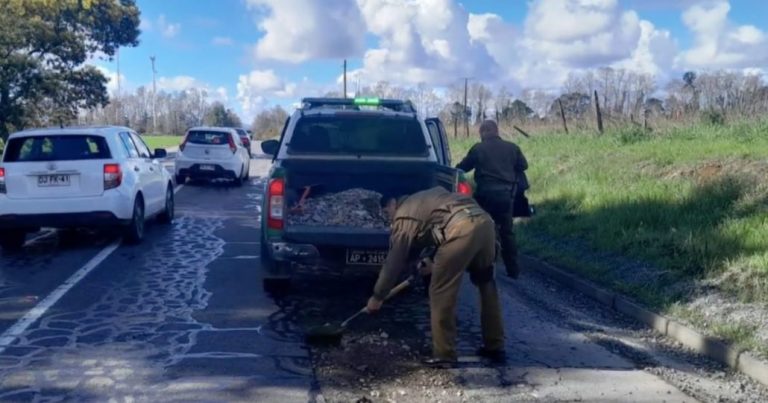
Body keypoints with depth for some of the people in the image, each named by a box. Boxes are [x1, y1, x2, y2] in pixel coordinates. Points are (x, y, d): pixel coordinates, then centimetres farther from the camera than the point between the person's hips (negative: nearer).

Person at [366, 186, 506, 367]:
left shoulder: (404, 216, 13)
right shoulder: (426, 200, 36)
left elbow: (394, 261, 14)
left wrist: (377, 296, 22)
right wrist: (436, 263, 45)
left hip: (462, 229, -8)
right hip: (484, 221, 8)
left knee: (441, 291, 4)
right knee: (485, 282, 22)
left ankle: (444, 355, 8)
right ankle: (495, 347, 28)